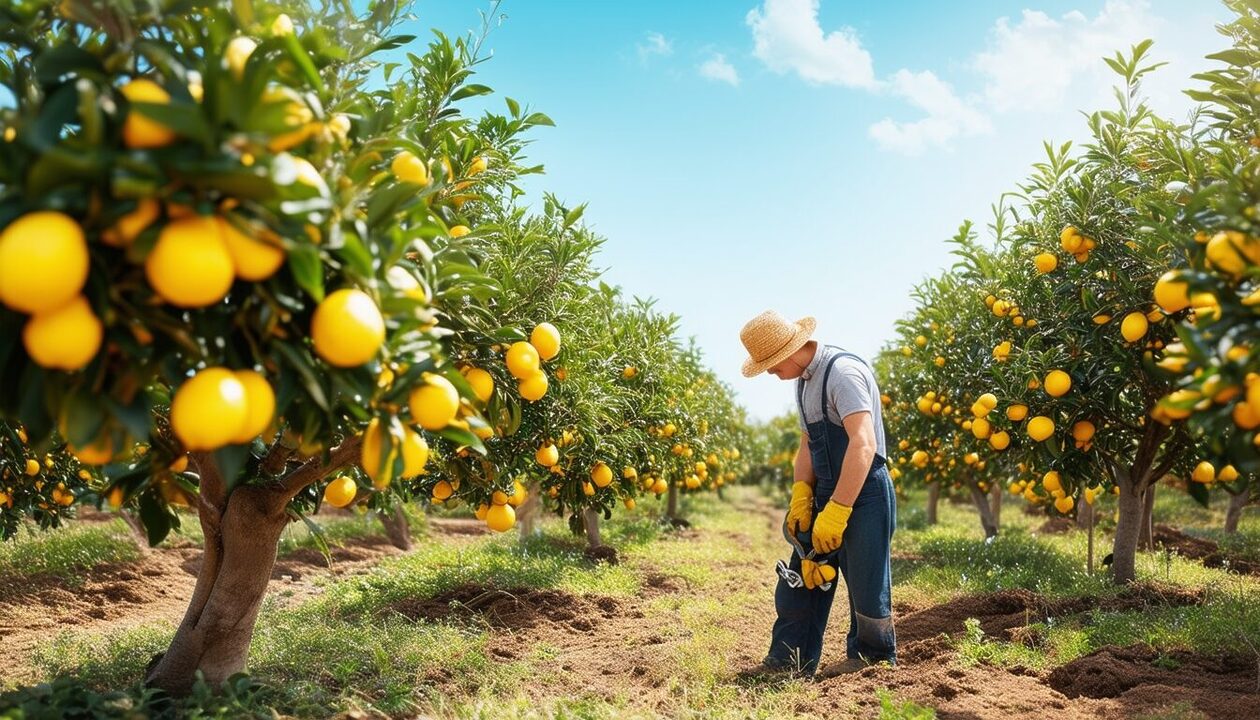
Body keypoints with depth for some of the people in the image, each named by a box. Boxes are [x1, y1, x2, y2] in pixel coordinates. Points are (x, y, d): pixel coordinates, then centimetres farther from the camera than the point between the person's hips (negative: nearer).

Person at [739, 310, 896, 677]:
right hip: (826, 494, 9)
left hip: (863, 494, -9)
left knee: (865, 584, 3)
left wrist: (836, 511, -26)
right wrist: (801, 494, 2)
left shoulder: (843, 371, -18)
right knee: (800, 579, 10)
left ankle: (872, 658, 23)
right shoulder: (804, 381, 11)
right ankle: (788, 661, 20)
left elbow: (863, 444, -26)